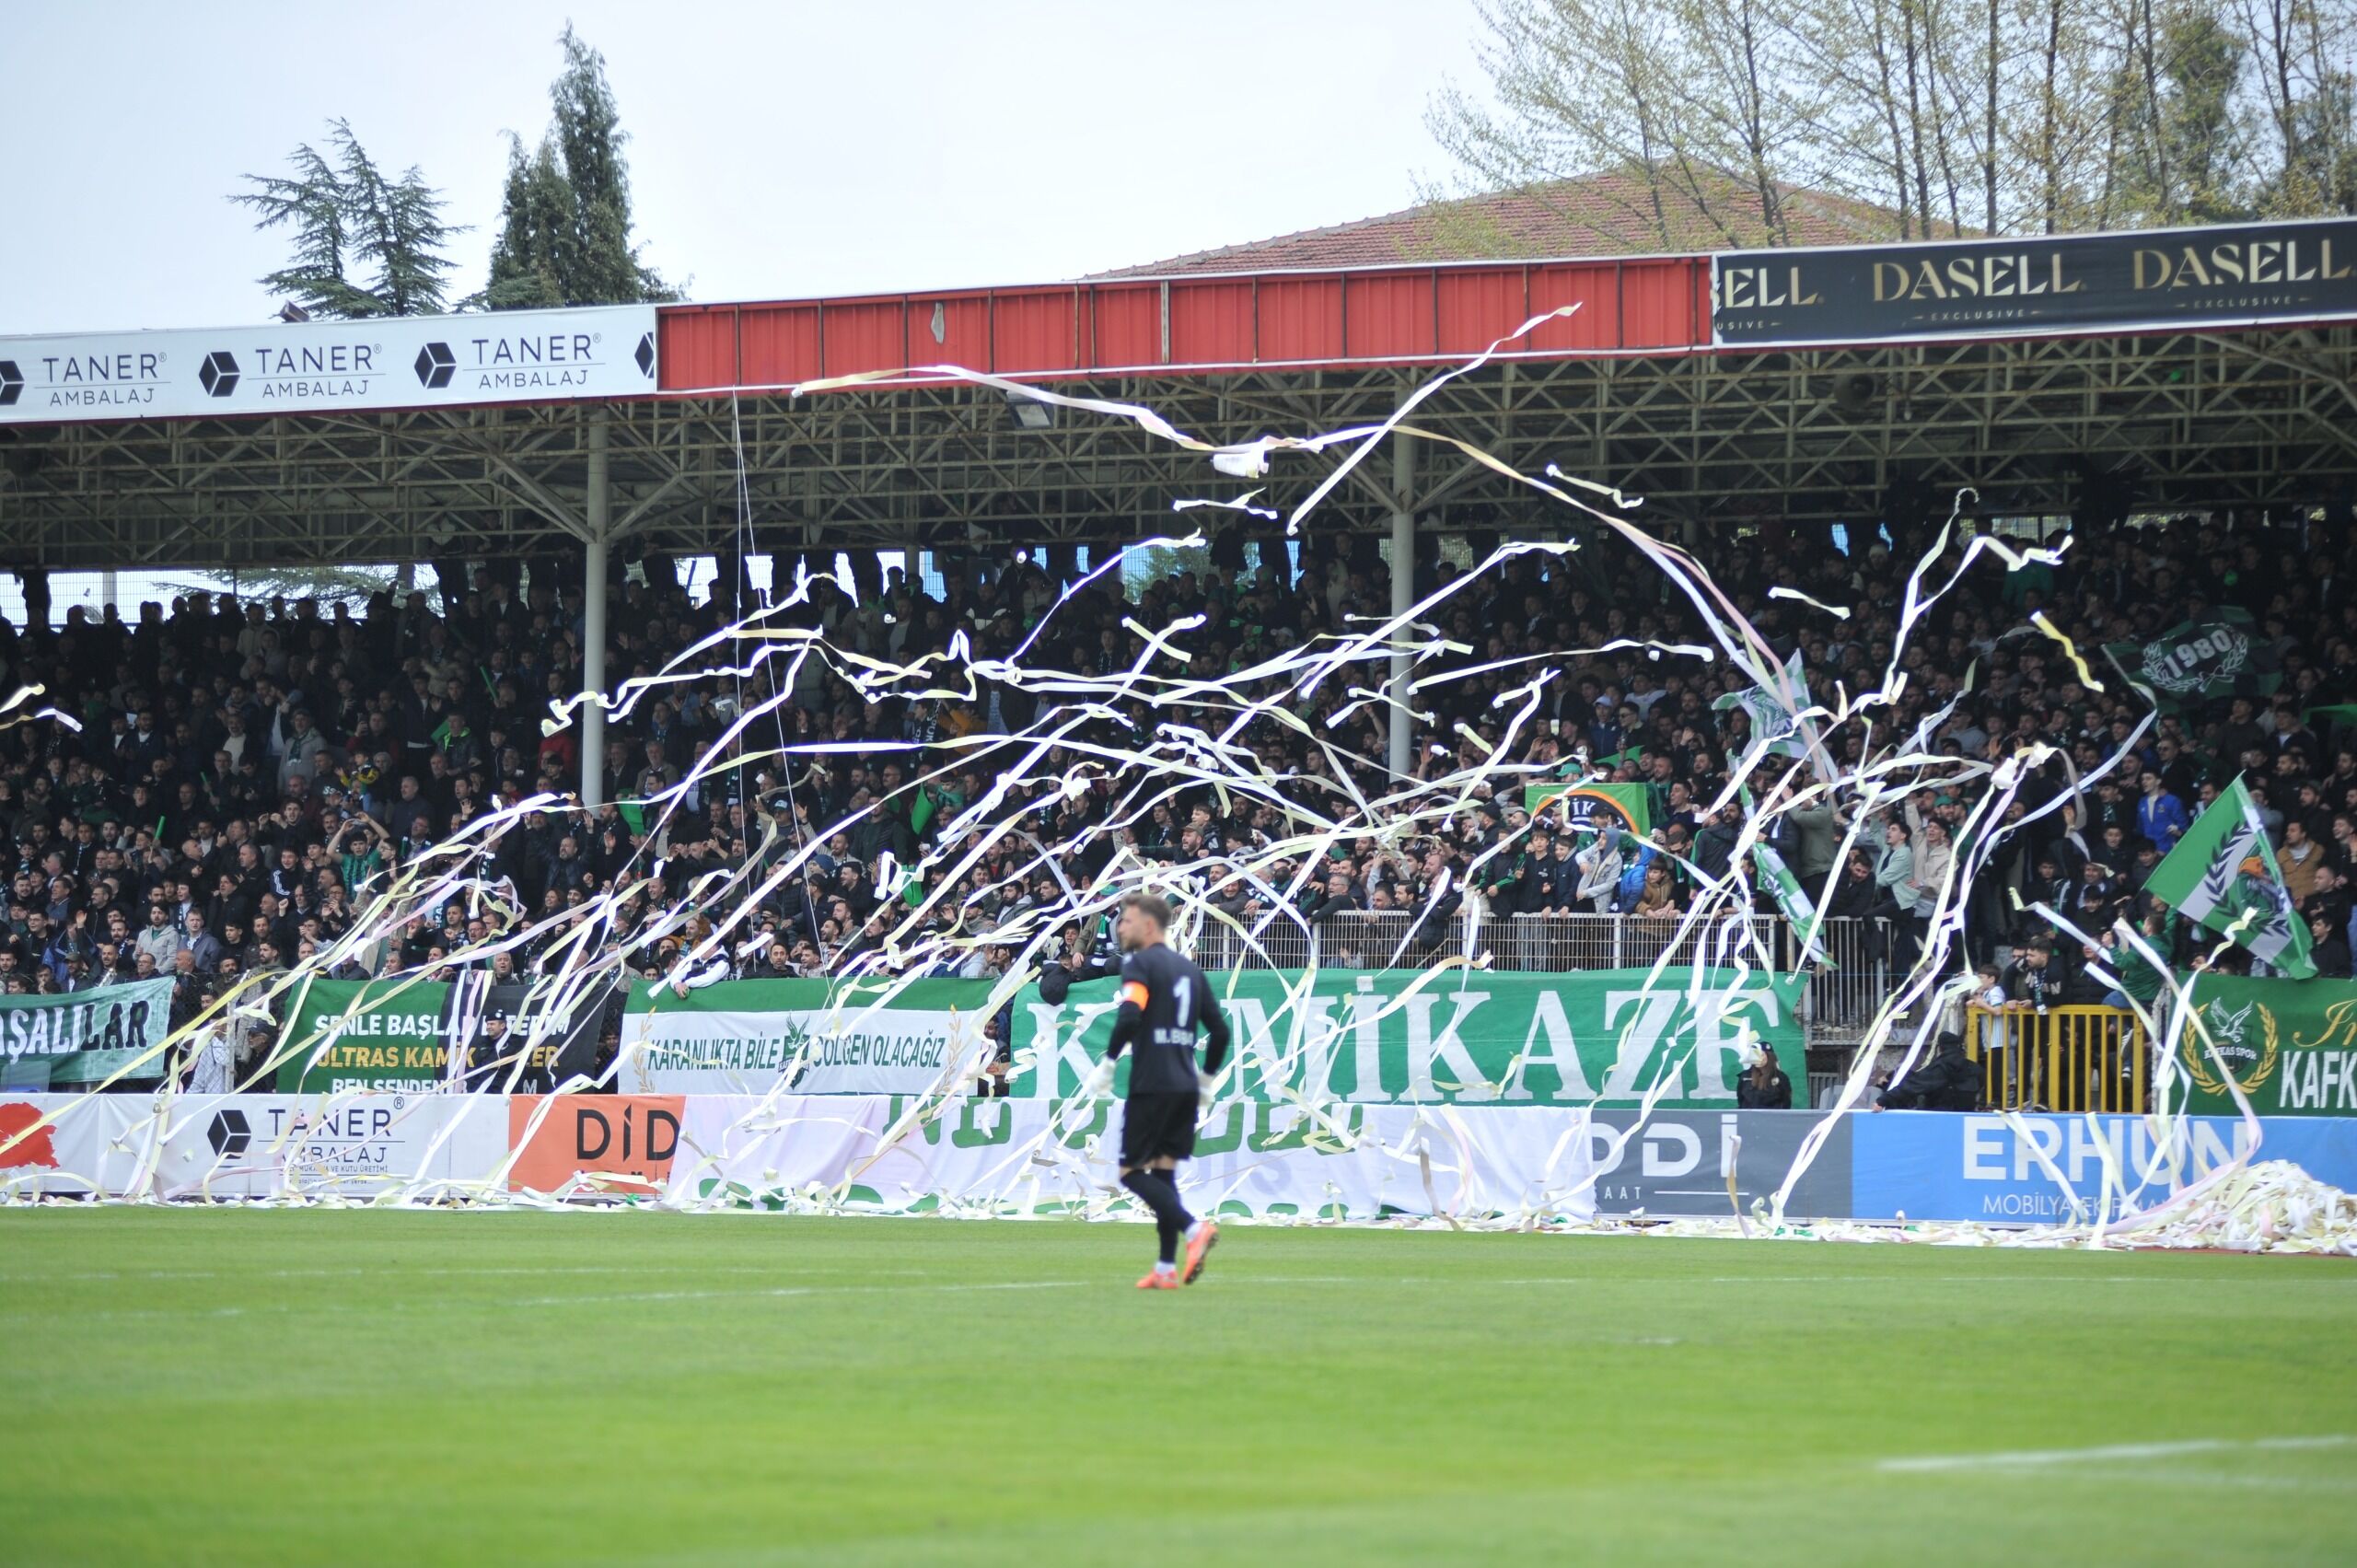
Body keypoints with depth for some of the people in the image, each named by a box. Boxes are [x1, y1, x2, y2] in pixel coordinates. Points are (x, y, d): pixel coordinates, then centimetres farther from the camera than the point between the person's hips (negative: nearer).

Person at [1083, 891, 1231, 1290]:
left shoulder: (1140, 964, -5)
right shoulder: (1188, 969, 17)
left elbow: (1130, 1016, -21)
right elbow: (1220, 1030, 16)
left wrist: (1108, 1063, -13)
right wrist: (1206, 1078, 25)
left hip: (1151, 1084, -7)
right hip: (1185, 1085, 7)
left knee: (1132, 1172, -3)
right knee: (1163, 1171, 11)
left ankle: (1194, 1228, -22)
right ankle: (1167, 1269, 5)